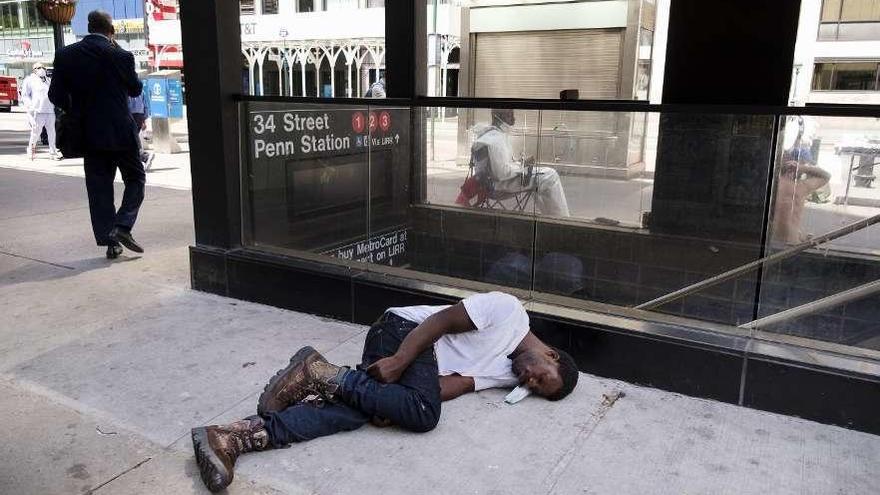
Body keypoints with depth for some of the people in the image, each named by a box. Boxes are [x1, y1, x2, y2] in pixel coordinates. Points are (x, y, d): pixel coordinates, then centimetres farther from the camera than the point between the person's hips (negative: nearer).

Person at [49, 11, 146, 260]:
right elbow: (135, 89, 4)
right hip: (120, 132, -4)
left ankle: (109, 241, 9)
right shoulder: (120, 55, -10)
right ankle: (123, 226, -6)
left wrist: (78, 113, 18)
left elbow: (56, 95, 1)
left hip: (89, 134, 4)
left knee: (99, 186, 8)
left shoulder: (66, 55, 1)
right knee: (135, 178, 11)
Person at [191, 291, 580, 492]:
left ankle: (231, 438, -26)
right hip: (404, 330, -7)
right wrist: (398, 362, -25)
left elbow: (455, 384, -1)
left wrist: (393, 405, -16)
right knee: (424, 414, -28)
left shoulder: (509, 376, 12)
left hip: (421, 368, 7)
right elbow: (442, 320, -15)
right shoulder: (508, 310, -9)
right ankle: (321, 373, -17)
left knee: (353, 412, -19)